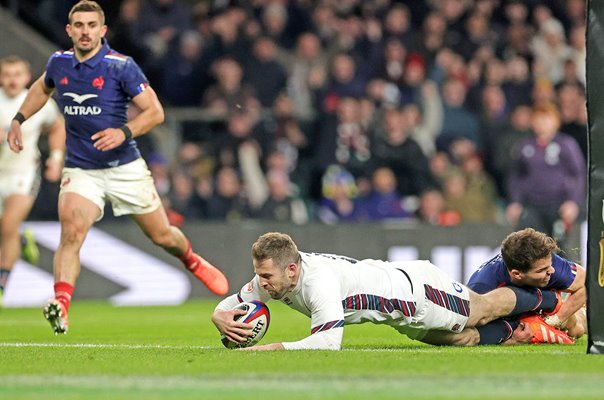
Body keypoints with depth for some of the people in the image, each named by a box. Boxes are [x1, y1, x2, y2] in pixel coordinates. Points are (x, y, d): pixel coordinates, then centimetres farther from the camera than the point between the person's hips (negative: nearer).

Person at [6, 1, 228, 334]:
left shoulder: (121, 66, -14)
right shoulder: (58, 63, 0)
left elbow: (155, 111, -13)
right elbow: (42, 87, 25)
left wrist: (124, 132, -29)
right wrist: (18, 119, 14)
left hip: (125, 167, -2)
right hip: (79, 168, 2)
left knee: (162, 235, 12)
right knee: (72, 231, -25)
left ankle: (193, 263, 46)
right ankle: (60, 306, -38)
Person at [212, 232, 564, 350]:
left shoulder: (319, 282, -41)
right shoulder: (271, 278, -18)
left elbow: (329, 342, -50)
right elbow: (227, 306, -8)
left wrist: (273, 348, -51)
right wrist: (223, 320, -32)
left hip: (415, 289, -6)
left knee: (484, 311, 21)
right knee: (469, 339, 26)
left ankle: (538, 298, 46)